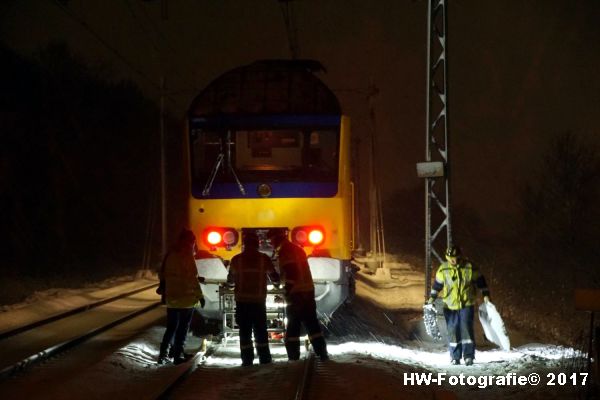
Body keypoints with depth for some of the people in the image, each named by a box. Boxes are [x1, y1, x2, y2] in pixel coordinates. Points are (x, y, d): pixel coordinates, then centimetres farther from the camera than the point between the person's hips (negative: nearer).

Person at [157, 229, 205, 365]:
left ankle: (164, 353, 13)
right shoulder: (187, 256, -16)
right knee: (183, 328, 4)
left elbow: (163, 275, 12)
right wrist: (200, 295, -11)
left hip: (171, 299, 6)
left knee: (171, 327, 16)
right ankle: (178, 355, 6)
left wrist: (164, 292, 21)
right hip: (186, 299, -6)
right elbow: (193, 278, -17)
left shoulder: (170, 255, 6)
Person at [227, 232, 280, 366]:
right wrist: (276, 280, 30)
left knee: (245, 333, 2)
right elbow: (275, 279, 6)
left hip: (242, 301, 0)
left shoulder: (236, 260, 1)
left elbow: (230, 281, 11)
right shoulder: (264, 259, 0)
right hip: (259, 301, 0)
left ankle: (247, 362, -3)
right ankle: (265, 362, 5)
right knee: (261, 333, 9)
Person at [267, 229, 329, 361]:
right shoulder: (298, 250, 19)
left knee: (292, 329, -2)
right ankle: (323, 356, 6)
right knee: (312, 326, 9)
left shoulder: (285, 252, -10)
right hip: (308, 292, 8)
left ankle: (294, 359, -3)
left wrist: (287, 294, -18)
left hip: (296, 295, -8)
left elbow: (290, 275, -19)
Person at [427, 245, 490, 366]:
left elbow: (480, 281, 5)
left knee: (466, 329, -10)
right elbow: (437, 284, 11)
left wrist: (485, 295, 3)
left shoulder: (470, 268, -6)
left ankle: (469, 356, -7)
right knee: (453, 331, 2)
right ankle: (455, 357, 11)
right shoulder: (443, 269, -1)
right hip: (450, 306, 2)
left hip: (467, 305, -2)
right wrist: (432, 297, 7)